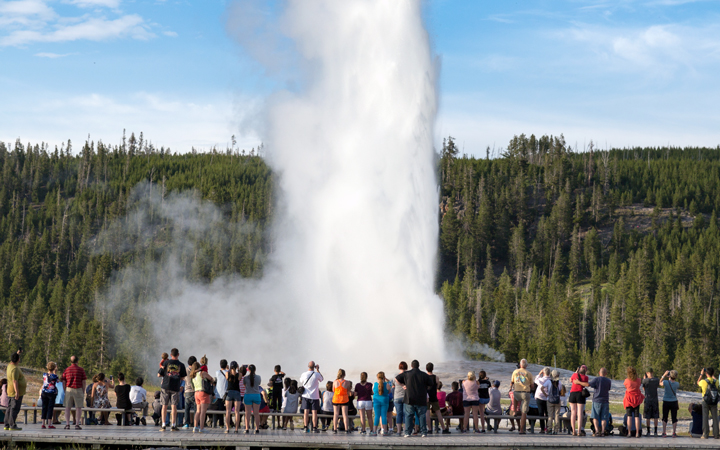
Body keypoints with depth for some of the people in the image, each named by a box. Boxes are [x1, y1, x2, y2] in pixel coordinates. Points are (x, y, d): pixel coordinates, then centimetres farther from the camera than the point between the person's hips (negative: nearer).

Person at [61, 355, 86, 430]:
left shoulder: (66, 370, 4)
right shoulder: (81, 370, -1)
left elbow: (63, 382, 4)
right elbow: (84, 382, -1)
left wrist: (65, 391, 13)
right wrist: (83, 392, 7)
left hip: (69, 390, 2)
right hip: (78, 390, -2)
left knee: (67, 408, 7)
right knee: (78, 408, 3)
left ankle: (67, 424, 3)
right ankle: (77, 424, -2)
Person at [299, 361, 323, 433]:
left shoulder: (304, 374, -6)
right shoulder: (317, 374, -10)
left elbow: (300, 383, 9)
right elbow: (321, 379, 13)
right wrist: (317, 370, 17)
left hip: (306, 396, 1)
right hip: (315, 396, -1)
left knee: (306, 412, 2)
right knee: (314, 412, 3)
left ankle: (306, 427, 0)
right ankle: (315, 428, 3)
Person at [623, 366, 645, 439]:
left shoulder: (627, 380, -12)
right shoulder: (638, 380, -5)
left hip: (629, 400, -2)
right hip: (636, 399, 2)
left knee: (629, 416, 1)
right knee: (637, 416, 6)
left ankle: (629, 433, -3)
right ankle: (638, 433, 3)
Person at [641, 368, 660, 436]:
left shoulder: (645, 380, -10)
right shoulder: (656, 380, -4)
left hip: (647, 400, -2)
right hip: (655, 400, 2)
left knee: (648, 417, 3)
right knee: (655, 416, 7)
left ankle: (648, 431, 3)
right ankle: (655, 431, 6)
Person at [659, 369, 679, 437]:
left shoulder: (665, 382, -16)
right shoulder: (677, 384, -10)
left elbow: (660, 383, 5)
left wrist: (664, 375, 7)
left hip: (666, 402, -1)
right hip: (674, 402, 1)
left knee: (664, 418, 8)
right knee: (674, 418, 8)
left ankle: (664, 433, 7)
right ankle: (674, 433, 7)